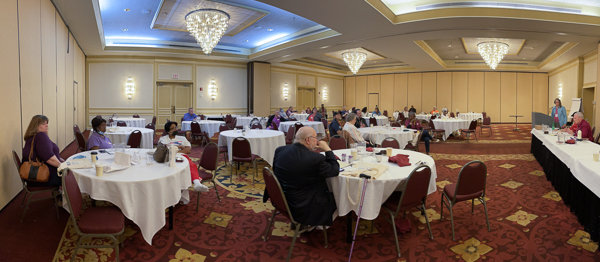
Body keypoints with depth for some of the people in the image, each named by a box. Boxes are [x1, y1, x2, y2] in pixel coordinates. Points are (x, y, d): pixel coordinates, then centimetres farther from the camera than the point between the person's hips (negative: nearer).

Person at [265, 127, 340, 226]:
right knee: (334, 198, 14)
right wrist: (328, 150, 1)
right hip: (302, 209, -7)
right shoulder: (316, 158, -23)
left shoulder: (279, 150, -6)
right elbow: (335, 171, -9)